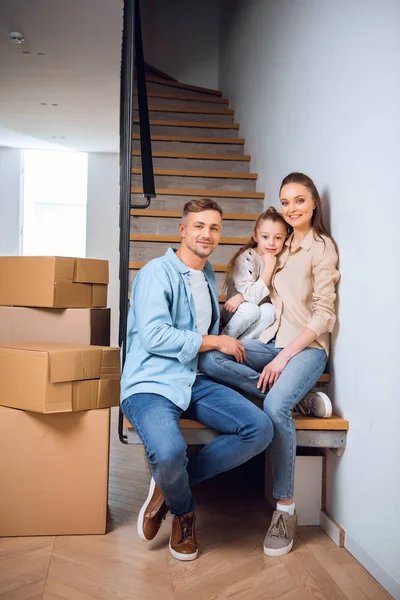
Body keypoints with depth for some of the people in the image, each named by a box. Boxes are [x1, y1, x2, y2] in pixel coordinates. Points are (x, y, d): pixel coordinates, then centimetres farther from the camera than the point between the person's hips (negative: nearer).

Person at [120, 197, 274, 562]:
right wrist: (216, 341, -9)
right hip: (150, 383, -7)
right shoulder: (158, 272, -6)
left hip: (195, 381, 7)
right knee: (170, 452, -36)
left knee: (260, 429, -13)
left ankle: (169, 486, -2)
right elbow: (155, 336, -18)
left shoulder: (210, 277, 21)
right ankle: (183, 510, 4)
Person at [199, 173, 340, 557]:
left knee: (276, 406, -33)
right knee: (210, 360, -21)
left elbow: (324, 315, -10)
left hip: (307, 346, -6)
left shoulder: (322, 247, -3)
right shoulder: (283, 246, 18)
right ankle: (301, 398, -15)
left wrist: (285, 356, -17)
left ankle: (285, 508, -17)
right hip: (272, 339, 6)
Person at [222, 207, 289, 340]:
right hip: (236, 313, -3)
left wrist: (242, 297, -23)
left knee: (270, 309, -28)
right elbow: (253, 296, -26)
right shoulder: (245, 258, -17)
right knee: (250, 309, -33)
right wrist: (269, 265, -28)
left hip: (260, 318, 3)